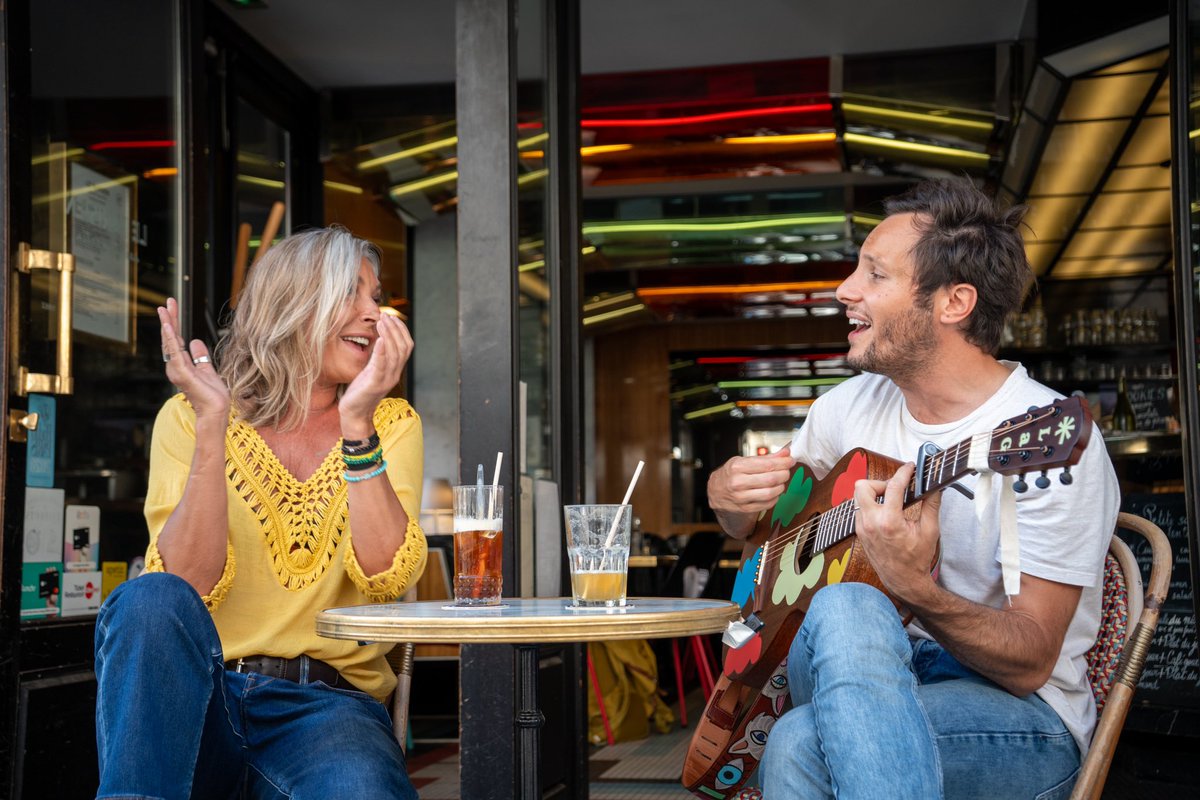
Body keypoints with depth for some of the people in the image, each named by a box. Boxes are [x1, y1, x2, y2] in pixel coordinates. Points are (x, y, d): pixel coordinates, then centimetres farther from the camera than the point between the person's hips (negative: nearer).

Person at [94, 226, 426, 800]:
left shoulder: (391, 424, 8)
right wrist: (212, 423, -17)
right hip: (197, 702, 2)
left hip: (324, 703, -1)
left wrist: (357, 423, -17)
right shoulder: (188, 418, 4)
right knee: (152, 600, -31)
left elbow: (386, 578, -9)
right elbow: (186, 587, -10)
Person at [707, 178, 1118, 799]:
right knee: (843, 609, -32)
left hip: (1023, 726, -6)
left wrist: (914, 590, -35)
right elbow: (756, 523, 23)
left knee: (801, 743, -36)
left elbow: (1030, 664, -17)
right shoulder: (851, 407, 6)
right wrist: (728, 494, -1)